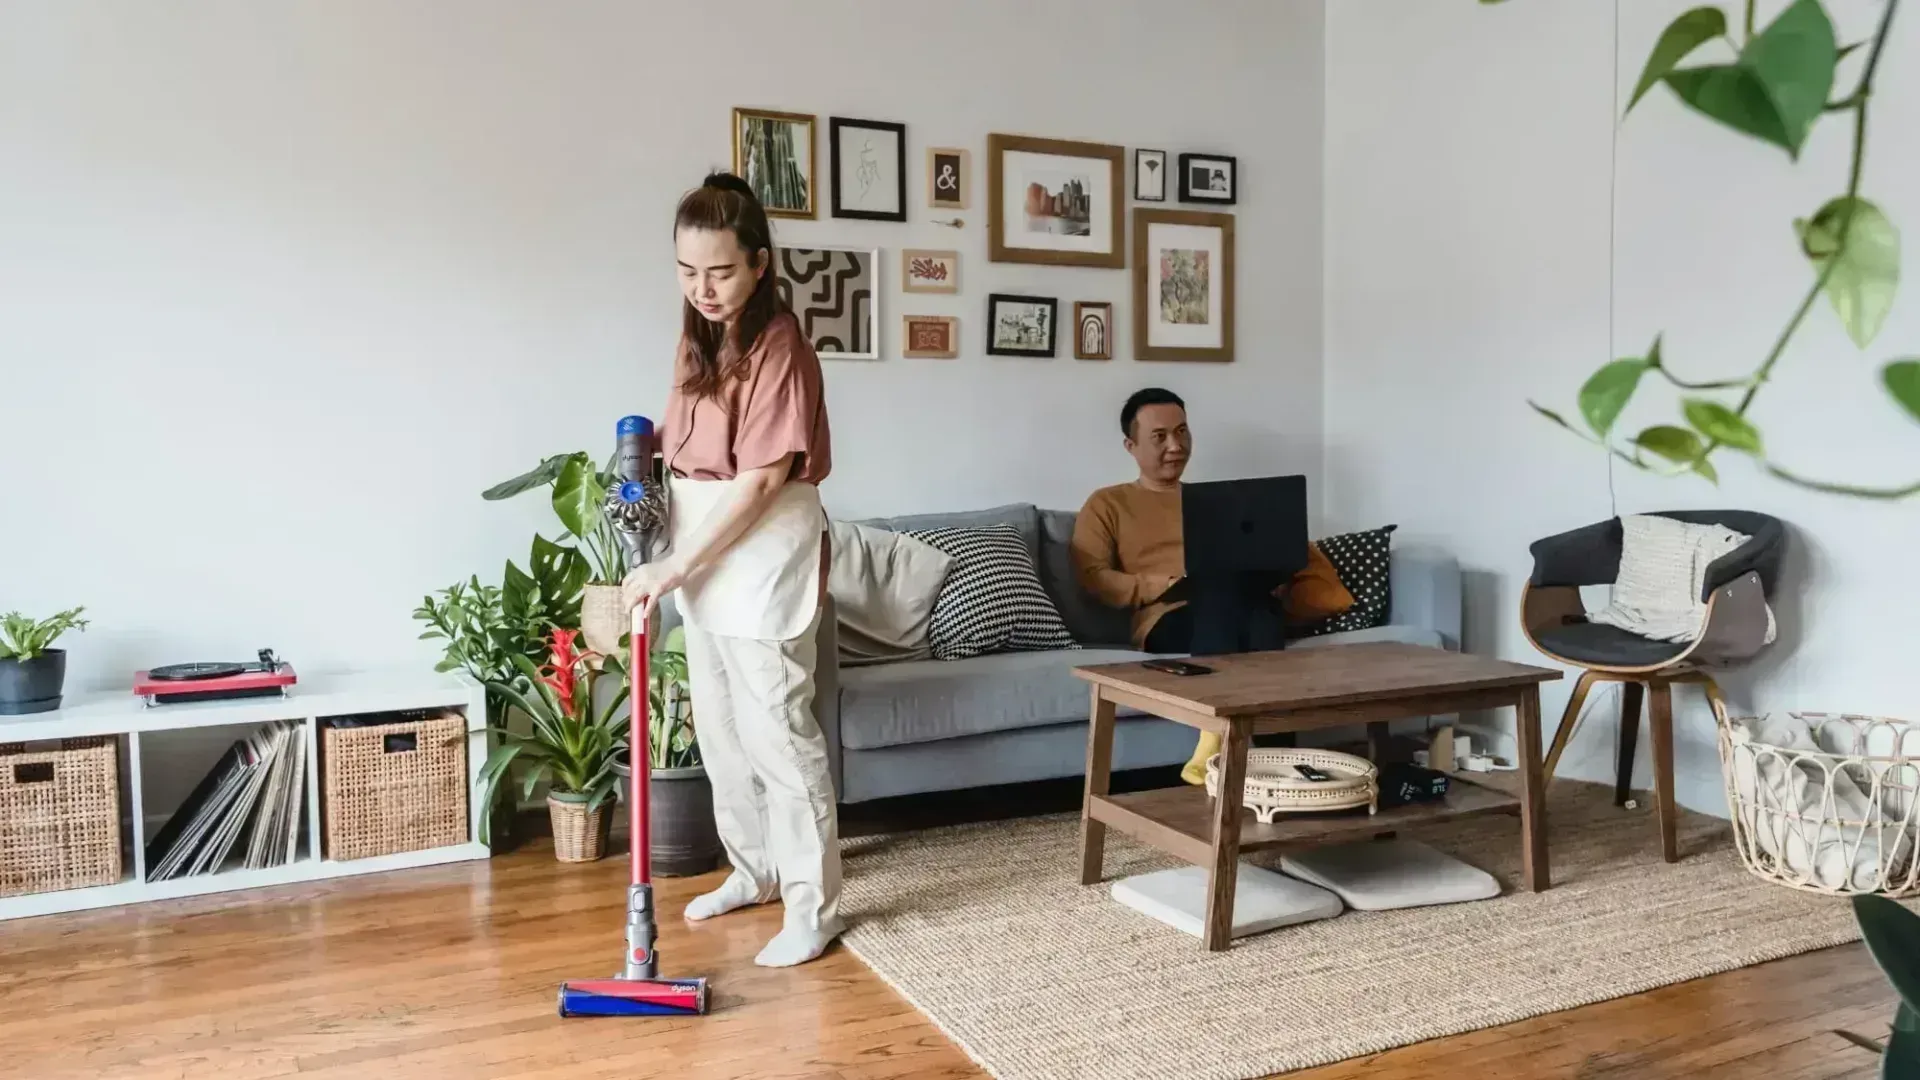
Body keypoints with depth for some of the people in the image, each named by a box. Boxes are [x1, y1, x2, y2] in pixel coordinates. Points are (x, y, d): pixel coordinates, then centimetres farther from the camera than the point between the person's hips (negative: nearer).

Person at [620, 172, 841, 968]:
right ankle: (755, 869, 33)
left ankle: (813, 906, 8)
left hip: (762, 560, -9)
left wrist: (675, 565, -19)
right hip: (706, 557, 9)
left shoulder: (779, 348, -18)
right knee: (721, 729, 16)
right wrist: (649, 446, -2)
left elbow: (758, 483, -21)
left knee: (777, 732, -4)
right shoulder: (701, 337, 8)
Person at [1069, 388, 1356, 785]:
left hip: (1245, 611, 3)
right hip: (1167, 622, -3)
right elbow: (1092, 578, 3)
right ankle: (1219, 735, -44)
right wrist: (1171, 586, -9)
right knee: (1223, 592, -39)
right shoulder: (1107, 504, 17)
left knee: (1263, 607, -36)